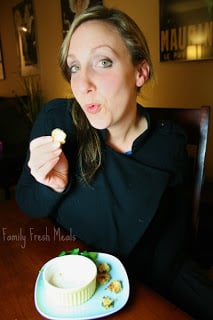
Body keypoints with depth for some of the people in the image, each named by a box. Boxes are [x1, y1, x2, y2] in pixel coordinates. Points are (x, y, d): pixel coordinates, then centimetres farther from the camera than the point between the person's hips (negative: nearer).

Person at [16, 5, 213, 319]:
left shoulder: (169, 143, -14)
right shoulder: (56, 120, -17)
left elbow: (176, 219, 2)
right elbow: (26, 202, -6)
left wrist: (160, 275, -7)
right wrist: (54, 187, -25)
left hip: (148, 275, 0)